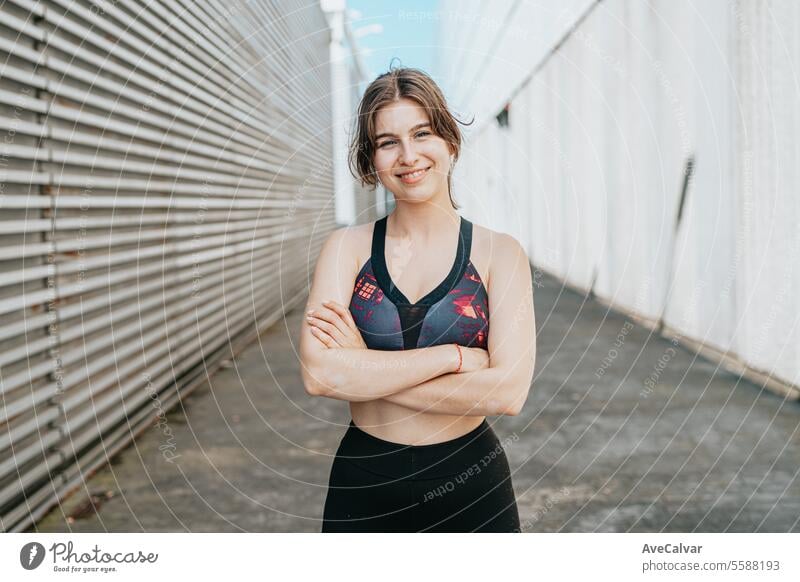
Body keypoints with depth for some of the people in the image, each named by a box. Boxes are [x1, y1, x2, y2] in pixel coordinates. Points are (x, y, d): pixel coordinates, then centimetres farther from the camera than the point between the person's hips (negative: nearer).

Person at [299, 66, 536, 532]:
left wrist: (364, 370, -15)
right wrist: (455, 355, -18)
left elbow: (508, 391, -17)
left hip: (470, 483, -1)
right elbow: (319, 374, -17)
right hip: (364, 483, 1)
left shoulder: (499, 253, -5)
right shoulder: (347, 247, -3)